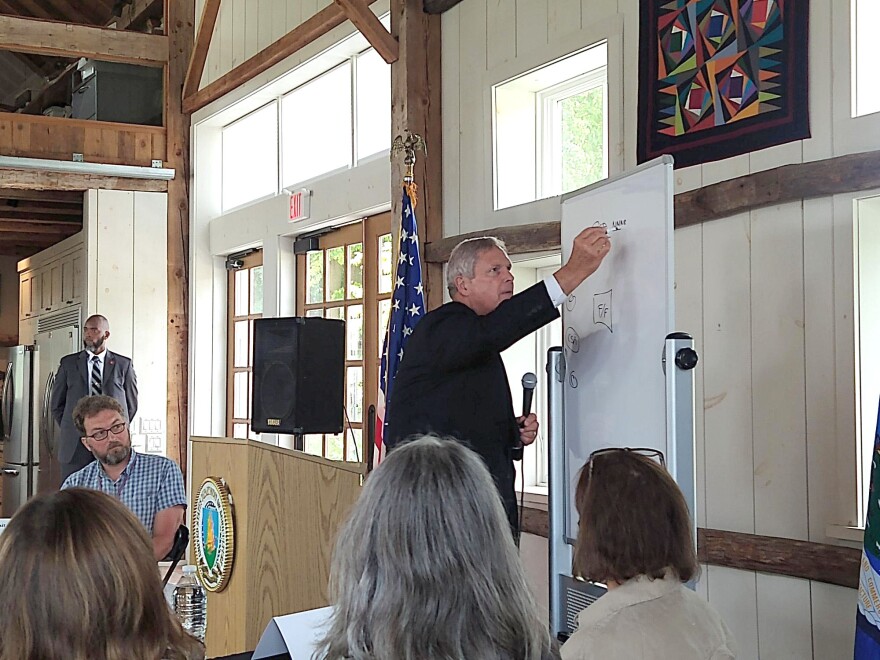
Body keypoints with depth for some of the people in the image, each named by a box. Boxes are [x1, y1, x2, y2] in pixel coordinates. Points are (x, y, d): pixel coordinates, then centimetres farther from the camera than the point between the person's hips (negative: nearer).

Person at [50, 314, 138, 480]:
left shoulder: (123, 364, 7)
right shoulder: (68, 363, 9)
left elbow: (132, 404, 14)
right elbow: (56, 404, 14)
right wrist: (71, 428, 8)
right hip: (75, 446, 1)